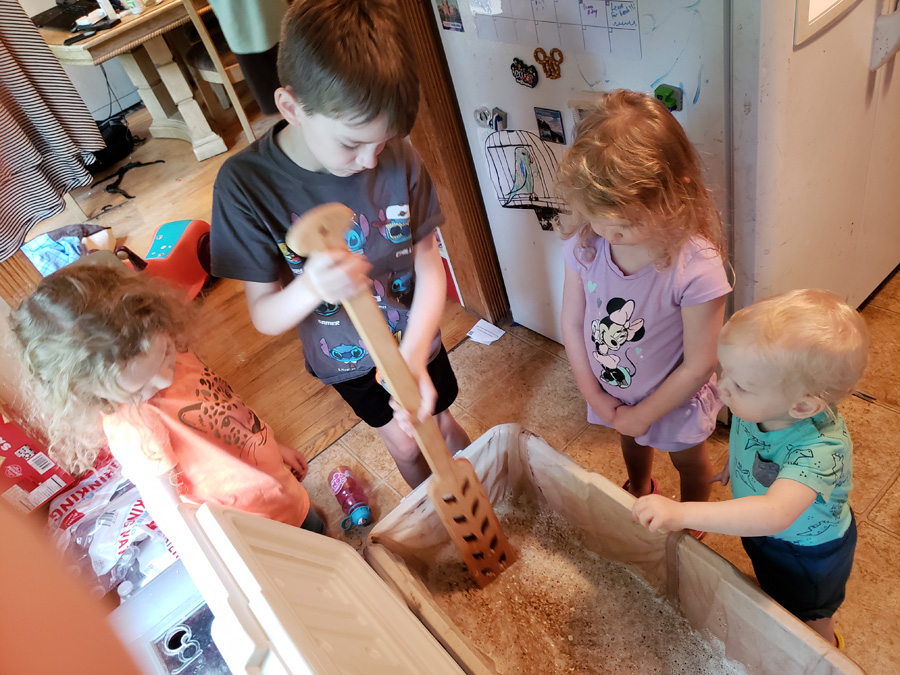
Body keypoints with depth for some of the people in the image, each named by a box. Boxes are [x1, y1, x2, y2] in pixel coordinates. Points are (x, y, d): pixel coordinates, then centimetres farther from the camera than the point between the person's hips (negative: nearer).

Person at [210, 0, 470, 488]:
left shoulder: (397, 159, -24)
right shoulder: (246, 184, -28)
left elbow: (429, 267, -18)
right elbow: (264, 316, -24)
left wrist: (414, 357, -33)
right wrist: (310, 287, -47)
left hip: (415, 341, 1)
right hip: (346, 358, 0)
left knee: (439, 424, 24)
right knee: (404, 446, 22)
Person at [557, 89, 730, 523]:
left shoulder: (696, 267, -38)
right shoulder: (583, 243, -25)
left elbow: (698, 366, -27)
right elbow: (572, 323, -13)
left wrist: (643, 415, -15)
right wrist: (596, 397, -9)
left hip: (674, 400, -3)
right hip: (613, 392, 4)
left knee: (688, 460, 28)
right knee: (630, 442, 34)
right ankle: (639, 489, 69)